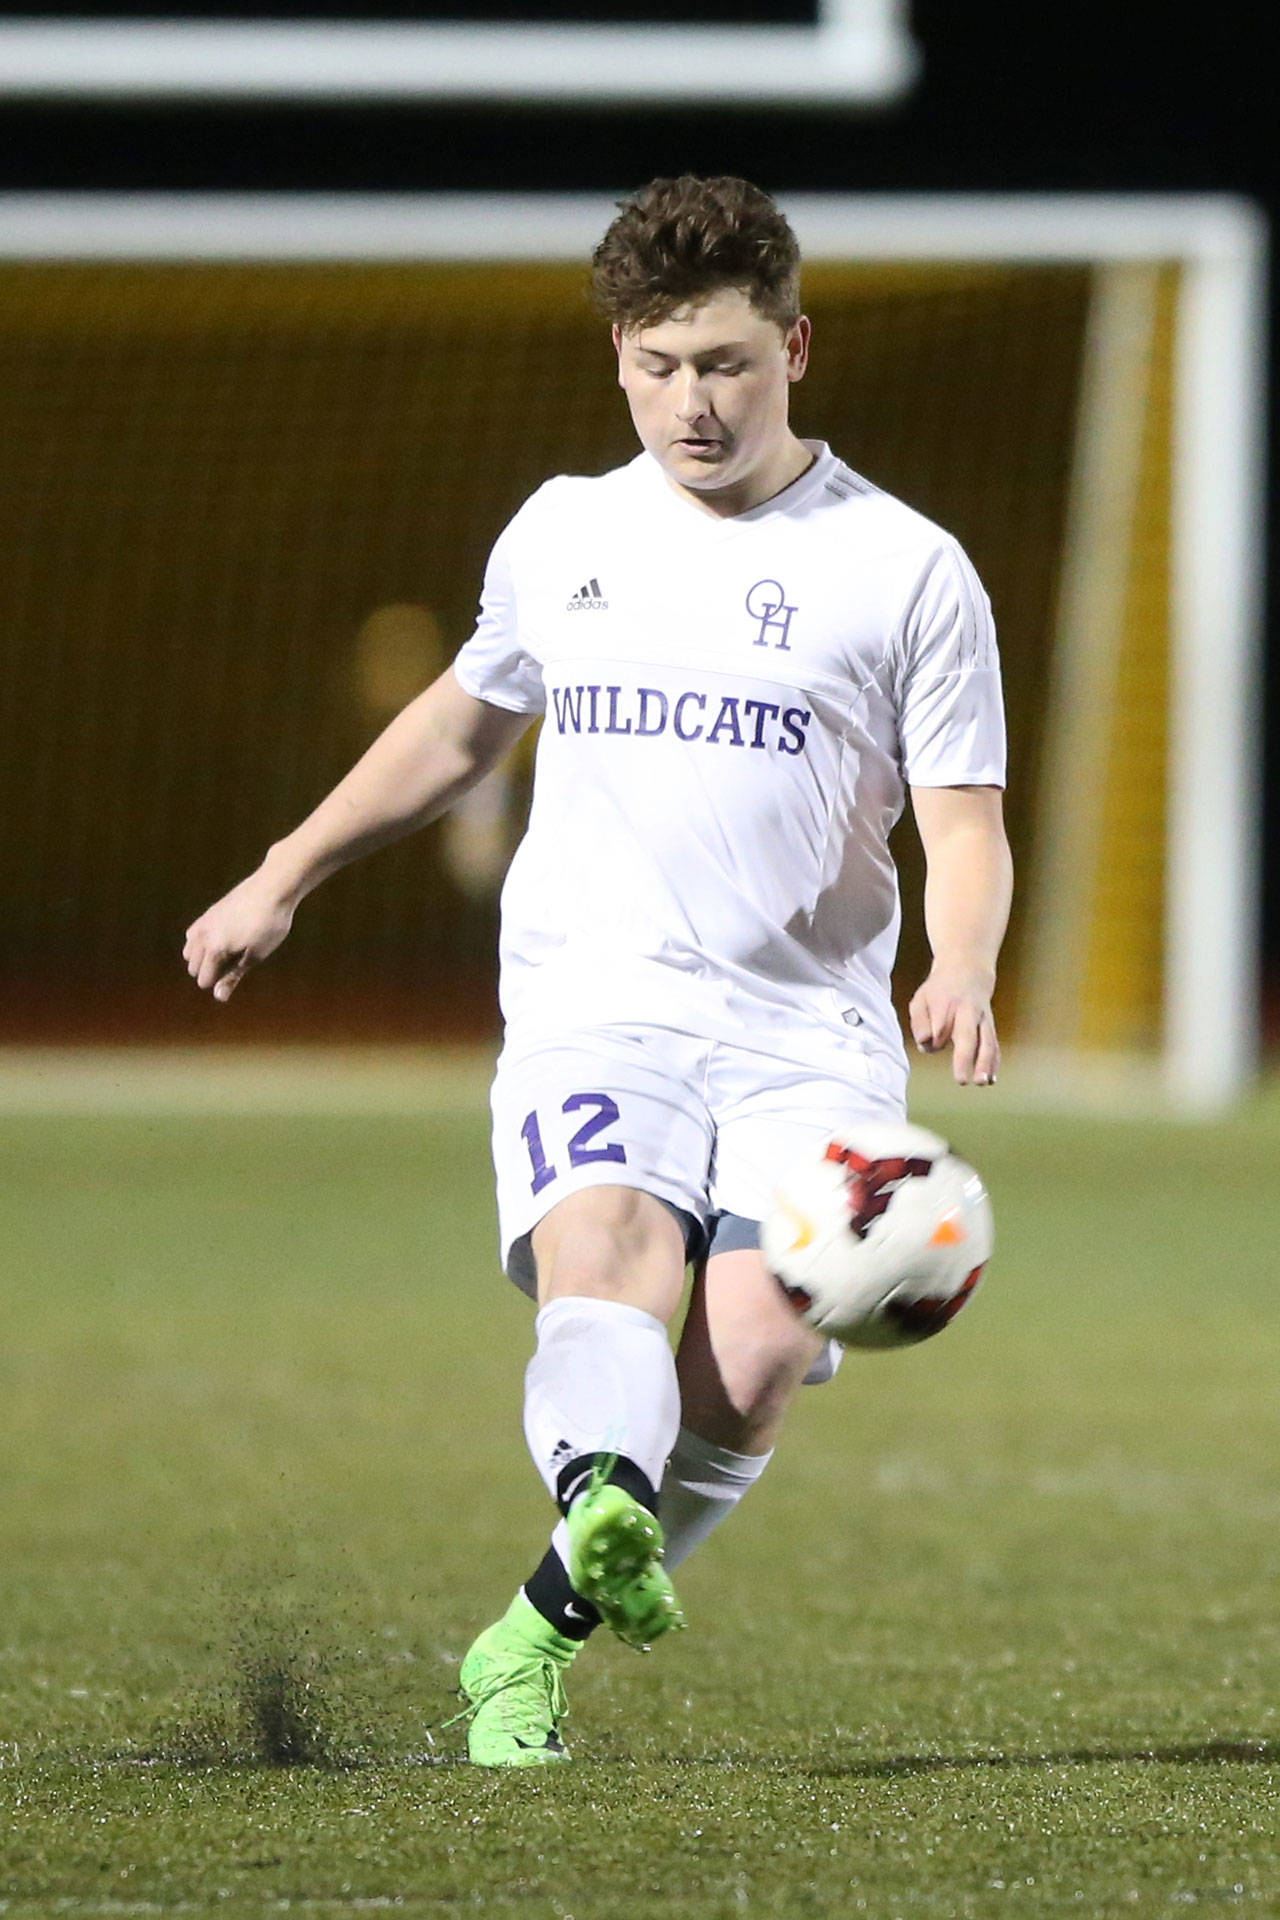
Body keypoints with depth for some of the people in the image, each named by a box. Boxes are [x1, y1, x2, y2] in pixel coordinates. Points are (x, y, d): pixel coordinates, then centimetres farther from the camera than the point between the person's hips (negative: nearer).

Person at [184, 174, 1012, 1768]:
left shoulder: (905, 568, 4)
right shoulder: (563, 535, 15)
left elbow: (963, 826, 4)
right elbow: (465, 722, 32)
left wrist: (962, 974, -17)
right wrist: (282, 880, 35)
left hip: (806, 1030, -1)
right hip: (592, 1003, 1)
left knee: (752, 1358, -21)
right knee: (605, 1255, -30)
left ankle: (542, 1636, -1)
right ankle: (604, 1513, -58)